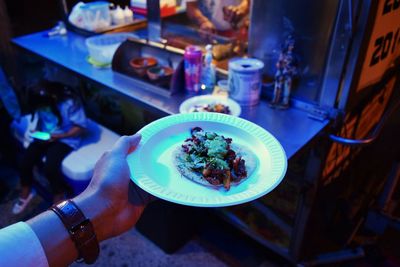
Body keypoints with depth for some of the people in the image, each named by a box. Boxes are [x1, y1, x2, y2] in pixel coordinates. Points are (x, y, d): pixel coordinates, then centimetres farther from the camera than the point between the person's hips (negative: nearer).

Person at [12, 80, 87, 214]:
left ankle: (59, 200, 2)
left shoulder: (70, 103, -25)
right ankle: (25, 192, 17)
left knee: (50, 167, -25)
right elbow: (37, 118, 12)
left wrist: (59, 136, -23)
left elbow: (80, 127, -17)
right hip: (45, 137, 6)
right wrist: (34, 130, -8)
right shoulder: (41, 103, -8)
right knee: (25, 161, -12)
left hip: (65, 139, -5)